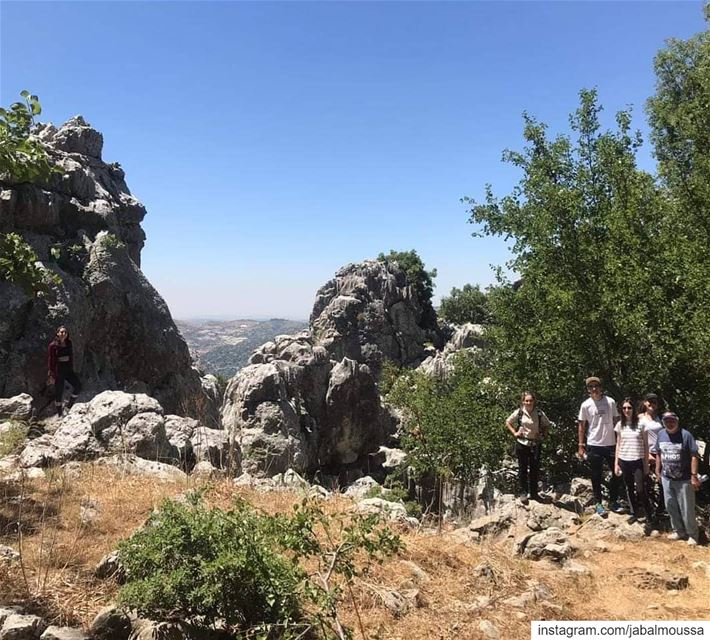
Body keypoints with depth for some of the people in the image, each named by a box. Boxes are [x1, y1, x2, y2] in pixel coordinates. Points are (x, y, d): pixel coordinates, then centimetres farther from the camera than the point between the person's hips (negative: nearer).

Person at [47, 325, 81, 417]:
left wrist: (71, 368, 11)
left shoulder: (69, 344, 4)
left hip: (68, 369, 5)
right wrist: (51, 375, -9)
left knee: (78, 386, -6)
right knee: (58, 393, 3)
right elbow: (50, 361, -8)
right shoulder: (53, 345, -10)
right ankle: (59, 414, 16)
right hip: (58, 371, -5)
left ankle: (70, 405, 16)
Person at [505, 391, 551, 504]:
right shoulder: (519, 412, -5)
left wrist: (543, 434, 0)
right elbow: (508, 422, 7)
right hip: (522, 443, -1)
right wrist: (514, 433, -3)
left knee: (535, 469, 8)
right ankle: (523, 492, 14)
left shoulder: (539, 414, -2)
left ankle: (533, 493, 22)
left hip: (535, 444, 1)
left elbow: (547, 425, 14)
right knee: (523, 469, 5)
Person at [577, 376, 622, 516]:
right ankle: (598, 503, 19)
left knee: (616, 473, 8)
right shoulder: (586, 405, -4)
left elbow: (616, 421, 6)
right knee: (596, 476, 7)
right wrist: (581, 446, -2)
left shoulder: (610, 402, -1)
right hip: (594, 445, -2)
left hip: (611, 444, 2)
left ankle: (613, 501, 24)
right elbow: (581, 426, 1)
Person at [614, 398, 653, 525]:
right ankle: (635, 513, 27)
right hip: (624, 461, 3)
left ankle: (649, 513, 16)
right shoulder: (620, 425, 3)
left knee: (640, 490, -4)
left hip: (638, 461, -3)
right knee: (629, 489, 12)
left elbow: (645, 445, -1)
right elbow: (618, 445, 8)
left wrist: (646, 463, -2)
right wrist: (616, 463, 5)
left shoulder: (640, 424, -6)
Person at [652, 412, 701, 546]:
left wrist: (694, 476, -16)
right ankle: (679, 531, 32)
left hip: (684, 480, -5)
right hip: (666, 478, 5)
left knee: (687, 510, 4)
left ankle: (692, 535, 22)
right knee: (671, 507, 15)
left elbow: (694, 456, -14)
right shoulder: (661, 434, 2)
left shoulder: (685, 435, -14)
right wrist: (657, 472, 12)